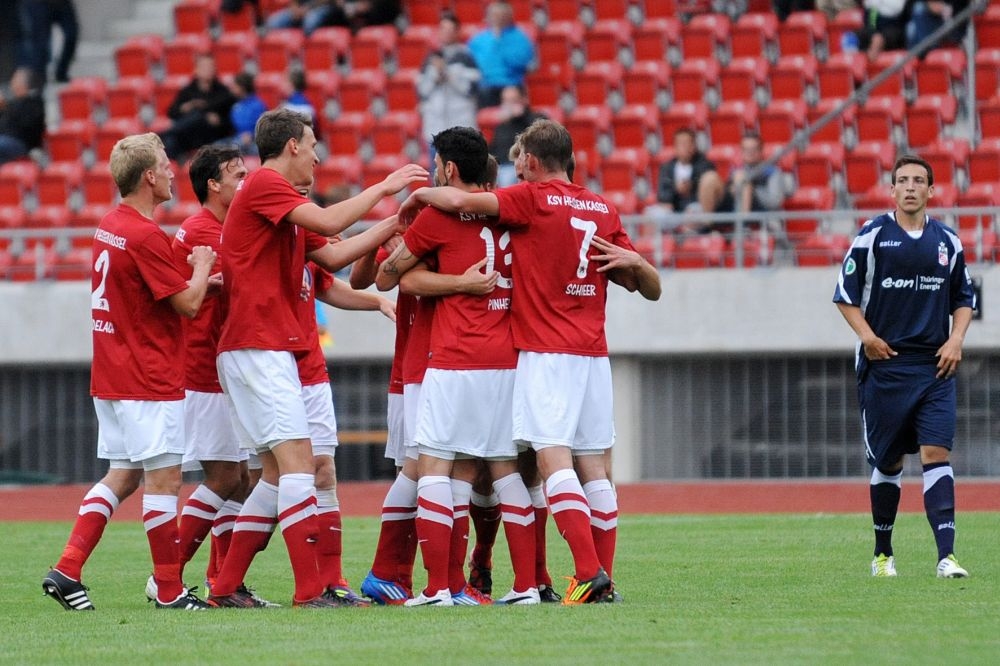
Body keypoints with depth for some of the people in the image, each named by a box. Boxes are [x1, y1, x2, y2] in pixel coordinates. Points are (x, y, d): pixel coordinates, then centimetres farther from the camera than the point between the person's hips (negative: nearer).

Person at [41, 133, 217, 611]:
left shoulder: (110, 226, 10)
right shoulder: (145, 236, -18)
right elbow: (188, 303, -14)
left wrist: (196, 275, 18)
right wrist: (202, 267, 4)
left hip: (111, 378, 9)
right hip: (149, 381, -9)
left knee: (122, 475, 13)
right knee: (163, 477, -4)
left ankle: (67, 571, 6)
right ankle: (170, 591, 0)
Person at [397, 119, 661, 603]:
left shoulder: (533, 199, -4)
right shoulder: (603, 209, 16)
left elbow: (461, 201, -17)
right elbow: (650, 288, 18)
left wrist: (419, 195, 3)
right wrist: (632, 261, -4)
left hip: (545, 351, -7)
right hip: (593, 351, 7)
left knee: (553, 459, -12)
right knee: (593, 465, 7)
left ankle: (590, 572, -24)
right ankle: (603, 581, 6)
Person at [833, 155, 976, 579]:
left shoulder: (948, 242, 8)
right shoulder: (872, 236, -1)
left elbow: (964, 299, 18)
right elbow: (845, 295, 2)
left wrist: (956, 340, 2)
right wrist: (867, 335, -11)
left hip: (935, 367, 1)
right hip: (884, 365, -1)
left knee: (936, 452, -12)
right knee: (887, 461, 6)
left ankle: (946, 555, -18)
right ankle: (883, 553, 21)